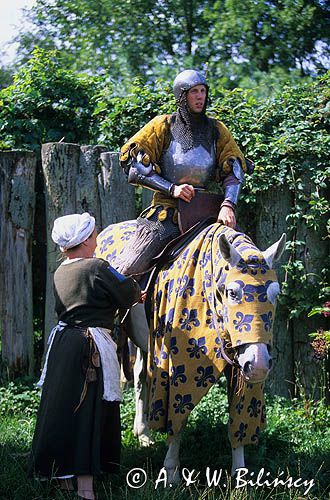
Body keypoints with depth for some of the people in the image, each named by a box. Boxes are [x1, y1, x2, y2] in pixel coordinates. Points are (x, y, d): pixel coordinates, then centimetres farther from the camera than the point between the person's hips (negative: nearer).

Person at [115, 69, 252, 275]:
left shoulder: (217, 130, 12)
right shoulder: (163, 126, 3)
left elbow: (234, 169, 4)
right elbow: (132, 160, -3)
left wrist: (228, 204, -16)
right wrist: (172, 188, -11)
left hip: (208, 211, 3)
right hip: (166, 211, -3)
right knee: (130, 268, -16)